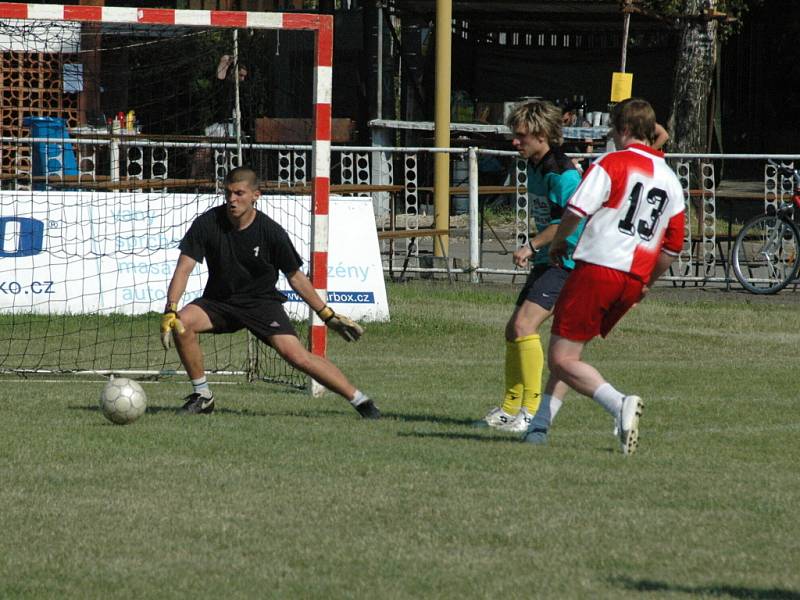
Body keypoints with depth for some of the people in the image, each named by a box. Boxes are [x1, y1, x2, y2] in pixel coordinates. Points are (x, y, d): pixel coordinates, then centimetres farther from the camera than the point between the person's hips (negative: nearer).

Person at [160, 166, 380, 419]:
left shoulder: (271, 232, -14)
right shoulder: (207, 223, -14)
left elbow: (295, 276, -1)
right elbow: (184, 268, -17)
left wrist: (327, 315, 0)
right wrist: (170, 311, -31)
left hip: (262, 301, -2)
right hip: (219, 301, 2)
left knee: (295, 354, -21)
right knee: (182, 323, -27)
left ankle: (359, 400, -11)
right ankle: (202, 396, -8)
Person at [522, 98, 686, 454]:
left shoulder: (612, 164, -5)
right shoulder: (670, 181, 15)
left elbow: (575, 211, -15)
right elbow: (673, 246, 18)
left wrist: (558, 241, 5)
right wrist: (646, 284, 30)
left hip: (597, 268, -7)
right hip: (633, 281, 7)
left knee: (561, 361, -7)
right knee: (568, 353, 20)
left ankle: (619, 404, -26)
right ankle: (542, 422, 16)